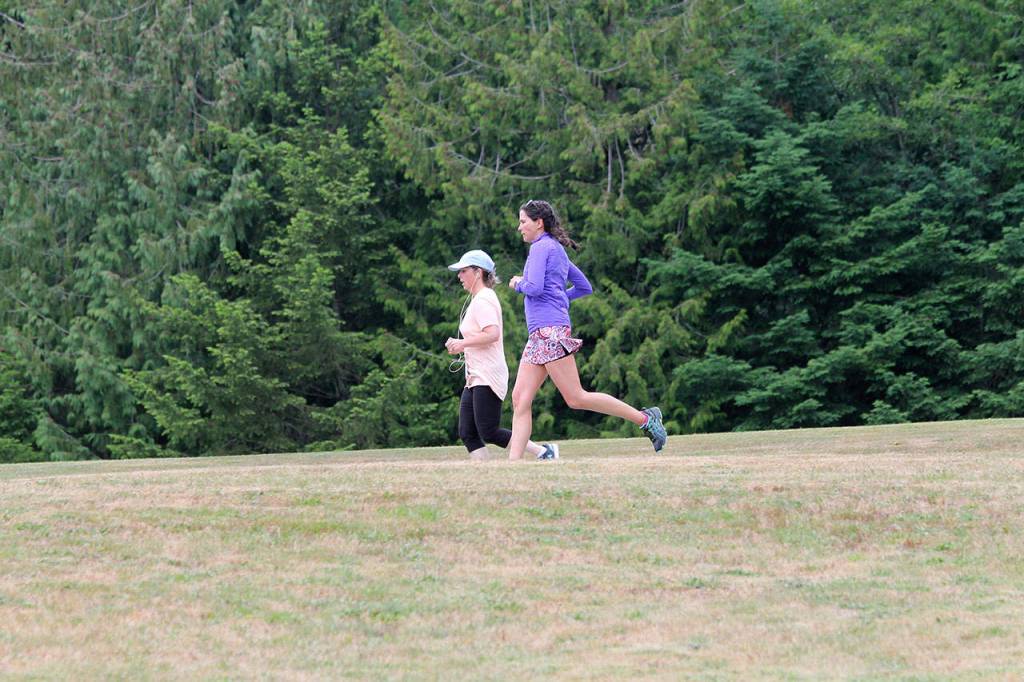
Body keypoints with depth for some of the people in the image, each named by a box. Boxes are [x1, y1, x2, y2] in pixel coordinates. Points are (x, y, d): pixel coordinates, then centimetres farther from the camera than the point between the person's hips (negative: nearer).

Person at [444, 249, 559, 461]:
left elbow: (492, 334, -26)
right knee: (467, 433, 3)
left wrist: (462, 344, -18)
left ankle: (543, 452, -7)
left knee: (489, 433, -13)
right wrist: (459, 345, 13)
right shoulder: (477, 300, 20)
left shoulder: (483, 300, -12)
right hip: (476, 378, 11)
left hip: (487, 377, -11)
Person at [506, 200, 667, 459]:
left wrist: (518, 283, 2)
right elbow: (584, 287, 28)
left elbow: (534, 287, -17)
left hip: (550, 331, -10)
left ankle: (645, 418, -7)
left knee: (576, 398, -11)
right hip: (539, 334, 10)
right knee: (520, 399, 1)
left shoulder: (541, 247, -5)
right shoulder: (557, 250, 23)